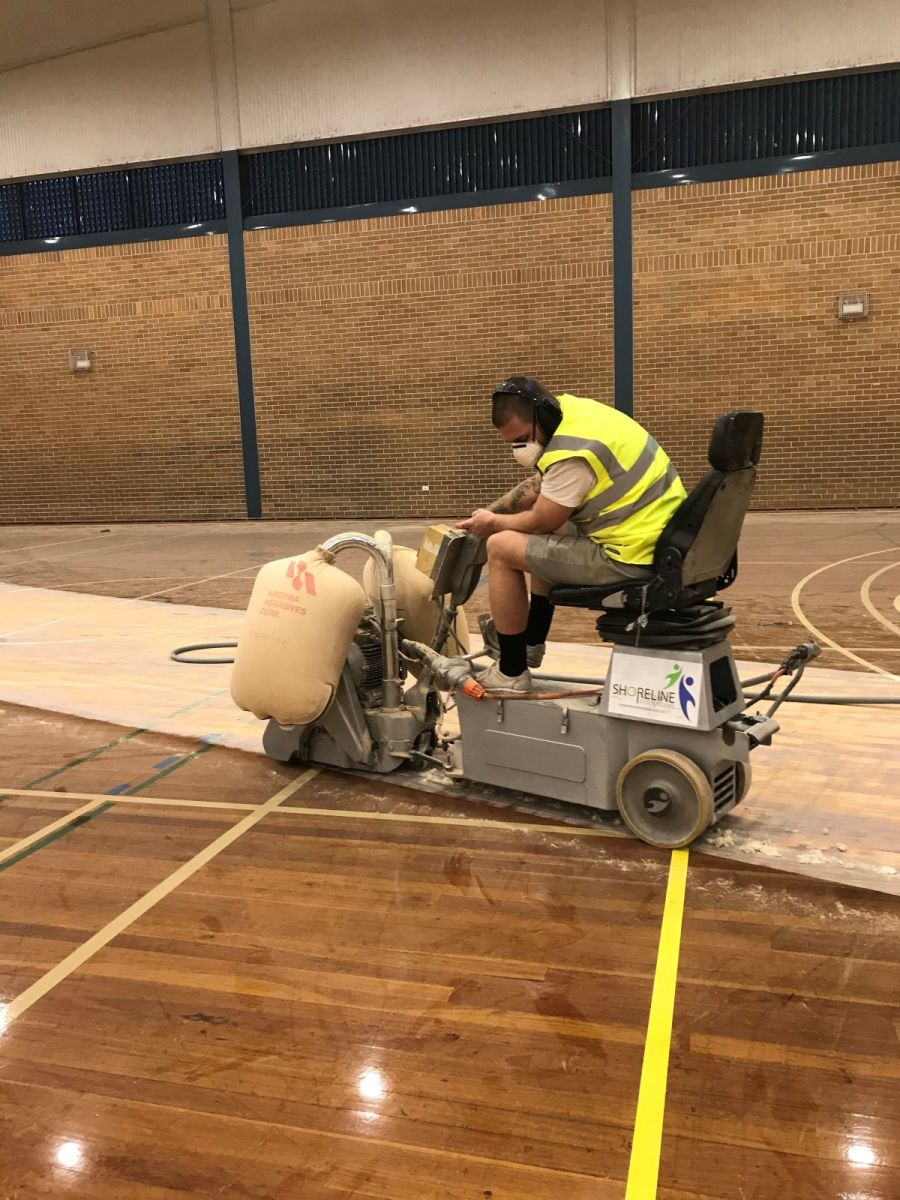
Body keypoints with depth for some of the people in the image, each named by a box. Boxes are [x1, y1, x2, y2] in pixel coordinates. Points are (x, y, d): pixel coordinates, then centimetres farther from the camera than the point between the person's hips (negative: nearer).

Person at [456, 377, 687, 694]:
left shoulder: (573, 452, -23)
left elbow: (540, 522, -11)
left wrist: (494, 523, 7)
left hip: (631, 561, -10)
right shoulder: (570, 408, 6)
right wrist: (491, 512, 12)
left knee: (501, 547, -5)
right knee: (544, 536, 29)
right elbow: (539, 484, 18)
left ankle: (511, 673, 6)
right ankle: (530, 642, 39)